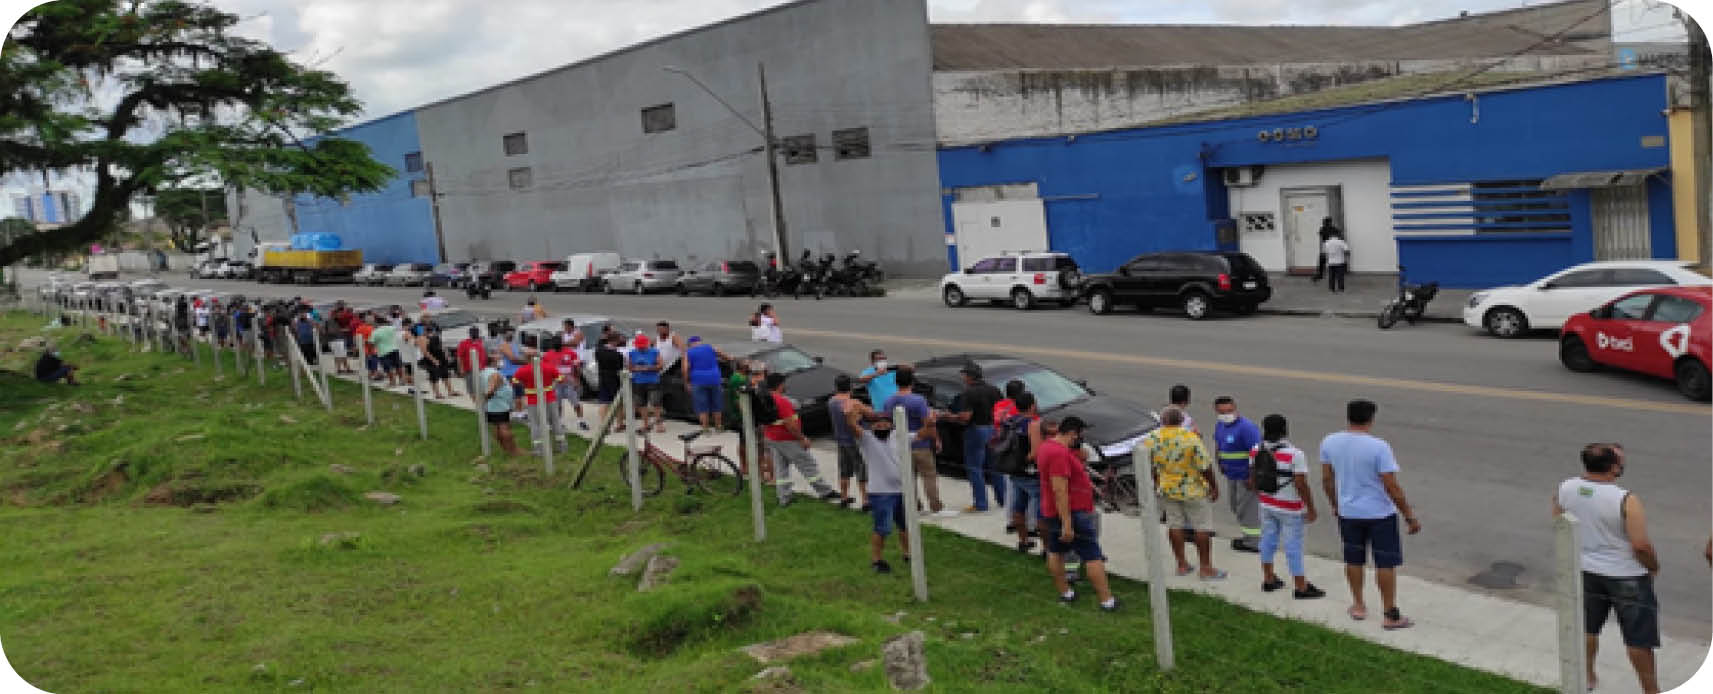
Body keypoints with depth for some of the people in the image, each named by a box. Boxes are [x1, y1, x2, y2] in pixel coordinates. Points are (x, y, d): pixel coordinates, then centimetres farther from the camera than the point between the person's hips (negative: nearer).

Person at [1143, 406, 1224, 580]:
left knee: (1175, 525, 14)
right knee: (1202, 527, 6)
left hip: (1167, 489, 4)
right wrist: (1214, 486, -3)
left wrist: (1155, 483, 18)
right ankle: (1205, 568, 10)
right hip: (1193, 490, -4)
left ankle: (1182, 565, 20)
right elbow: (1205, 467, -16)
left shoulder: (1152, 438, -9)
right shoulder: (1191, 438, -20)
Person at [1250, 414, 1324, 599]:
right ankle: (1300, 587, 12)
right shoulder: (1294, 454, -22)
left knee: (1268, 539, 17)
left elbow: (1253, 478, 7)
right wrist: (1311, 509, -11)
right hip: (1290, 508, -5)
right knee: (1293, 545, 3)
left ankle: (1268, 579, 29)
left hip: (1266, 505, 6)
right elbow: (1301, 485, -21)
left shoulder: (1256, 451, -5)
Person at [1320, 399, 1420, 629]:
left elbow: (1327, 479, 4)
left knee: (1354, 560, 19)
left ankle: (1358, 606, 31)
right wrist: (1409, 515, -9)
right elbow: (1392, 487, -19)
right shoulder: (1378, 446, -20)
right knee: (1386, 563, 6)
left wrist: (1335, 505, 20)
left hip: (1348, 513, 4)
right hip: (1380, 513, -4)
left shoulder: (1329, 442, -6)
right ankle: (1391, 616, 11)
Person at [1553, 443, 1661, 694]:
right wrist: (1654, 567, -5)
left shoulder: (1565, 489, -10)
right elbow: (1641, 545, -26)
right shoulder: (1626, 500, -26)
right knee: (1638, 639, 11)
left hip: (1586, 571, 5)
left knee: (1587, 628, 23)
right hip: (1627, 577, -5)